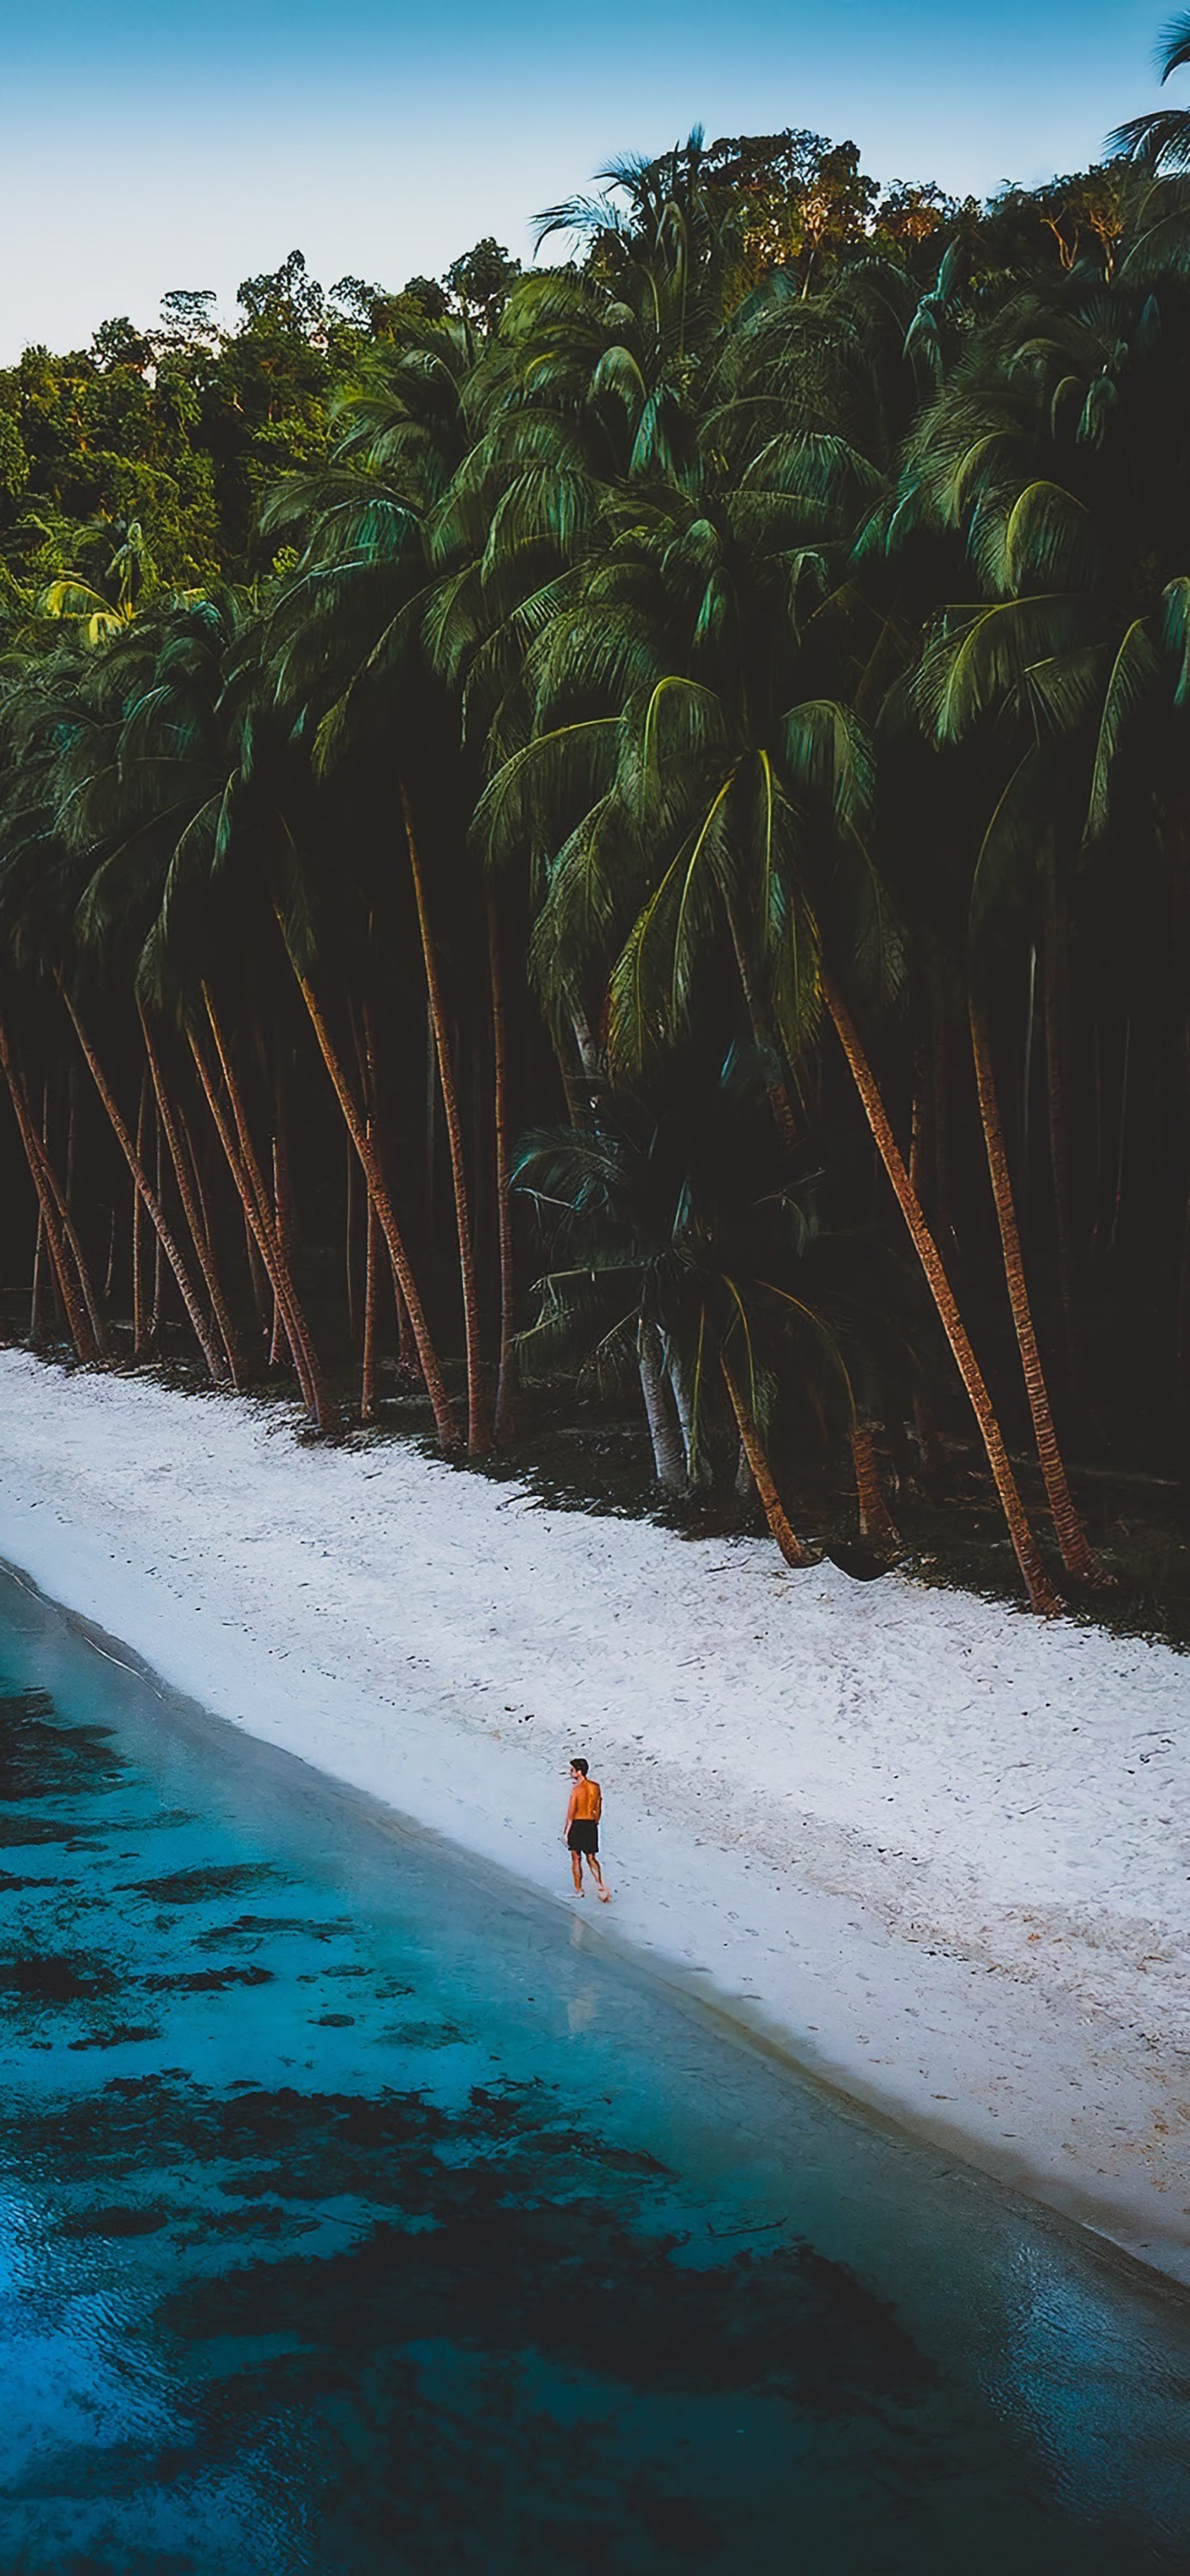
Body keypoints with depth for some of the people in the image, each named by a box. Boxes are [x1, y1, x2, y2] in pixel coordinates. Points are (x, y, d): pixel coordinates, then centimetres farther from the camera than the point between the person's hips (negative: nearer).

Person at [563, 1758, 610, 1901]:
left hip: (577, 1825, -5)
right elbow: (598, 1810, 10)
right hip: (591, 1825, 5)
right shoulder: (595, 1787, 3)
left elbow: (571, 1813, -15)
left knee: (576, 1858, 9)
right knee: (591, 1859, 11)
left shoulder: (576, 1789, -16)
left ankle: (578, 1890, 15)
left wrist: (566, 1833, -9)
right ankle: (601, 1887, -4)